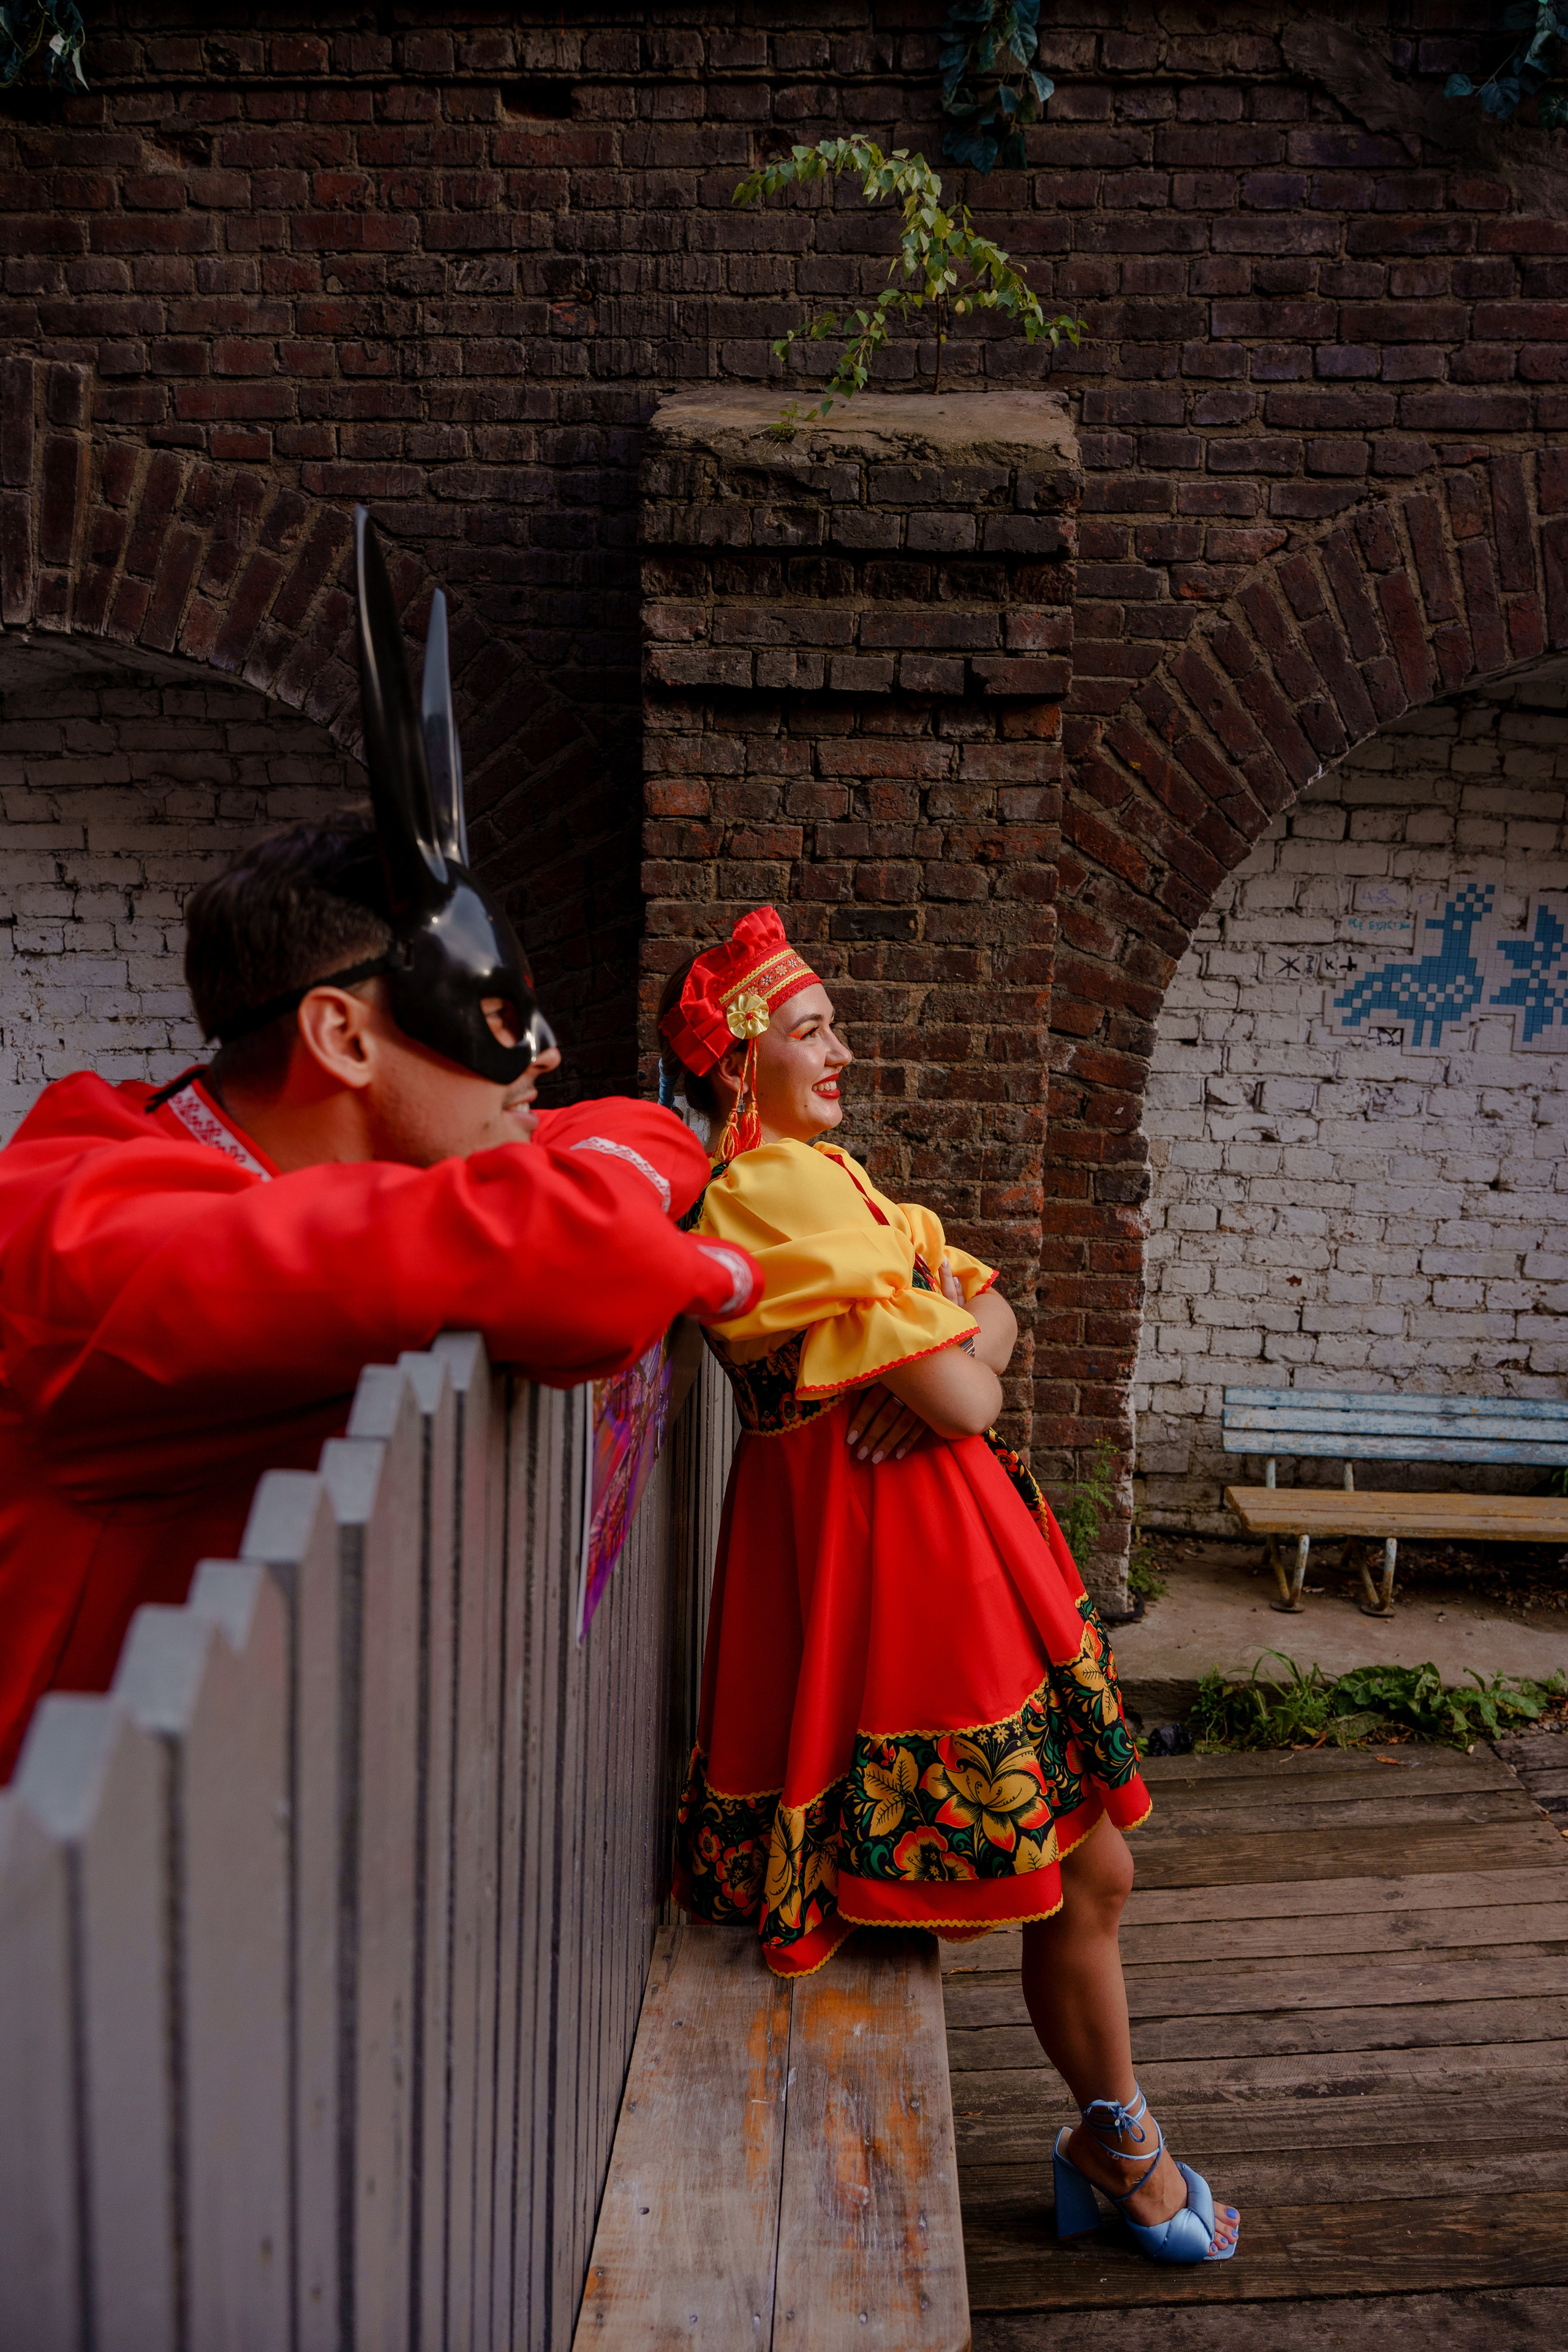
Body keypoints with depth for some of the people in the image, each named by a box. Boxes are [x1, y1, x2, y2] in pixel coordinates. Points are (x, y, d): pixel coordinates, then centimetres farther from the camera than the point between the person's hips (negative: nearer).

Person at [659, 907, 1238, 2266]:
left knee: (1085, 1869, 16)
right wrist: (959, 1373, 2)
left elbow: (992, 1310, 13)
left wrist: (936, 1365, -8)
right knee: (1078, 1871, 4)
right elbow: (961, 1404, -21)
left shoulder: (822, 1176, 17)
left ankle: (1113, 2146, 34)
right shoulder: (786, 1188, -16)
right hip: (888, 1538, -10)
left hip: (942, 1530, 10)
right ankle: (1122, 2144, 28)